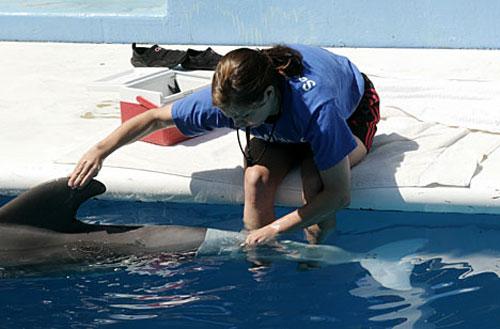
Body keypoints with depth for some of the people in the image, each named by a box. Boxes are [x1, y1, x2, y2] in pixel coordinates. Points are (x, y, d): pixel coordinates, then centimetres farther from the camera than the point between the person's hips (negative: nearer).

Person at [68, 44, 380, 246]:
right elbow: (156, 117, -17)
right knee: (257, 177, -29)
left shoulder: (316, 108, -47)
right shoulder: (227, 99, -34)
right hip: (281, 128, 3)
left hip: (353, 109, -3)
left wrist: (275, 228, -42)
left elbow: (339, 194, -41)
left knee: (315, 180, -35)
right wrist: (100, 150, -22)